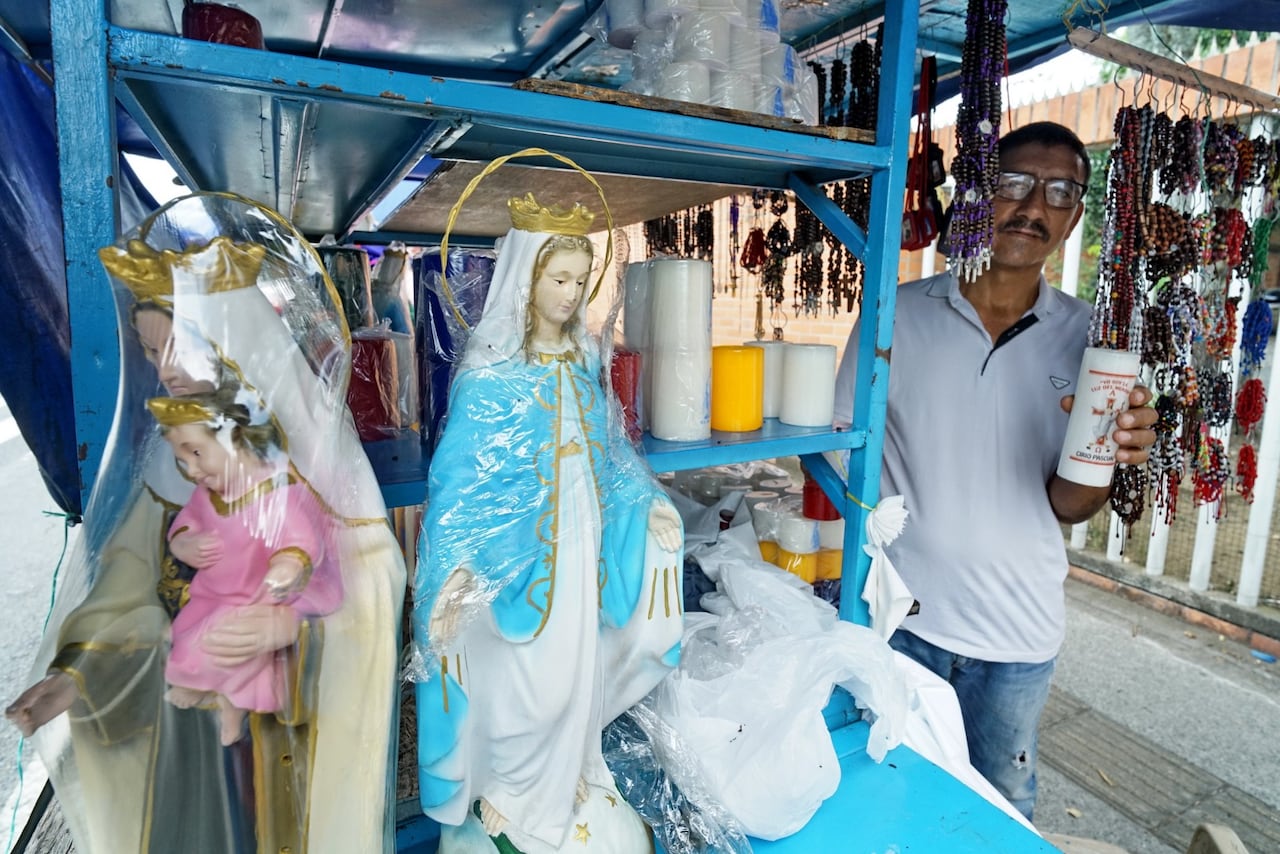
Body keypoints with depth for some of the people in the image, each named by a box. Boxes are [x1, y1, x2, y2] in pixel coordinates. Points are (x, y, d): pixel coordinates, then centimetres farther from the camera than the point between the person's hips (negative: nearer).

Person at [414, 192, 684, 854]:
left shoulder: (582, 360, 4)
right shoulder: (491, 370, -13)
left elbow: (608, 447, 14)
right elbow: (460, 474, -16)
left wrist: (648, 503, 14)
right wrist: (458, 566, -23)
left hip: (578, 541, 6)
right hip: (517, 546, -5)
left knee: (575, 668, 17)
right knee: (522, 678, 5)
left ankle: (567, 786, 41)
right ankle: (507, 800, 33)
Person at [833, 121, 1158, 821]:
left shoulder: (1088, 337, -1)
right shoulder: (899, 314, -8)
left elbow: (1067, 506, 1)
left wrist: (1104, 462, -20)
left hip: (1019, 634, 2)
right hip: (896, 616, -1)